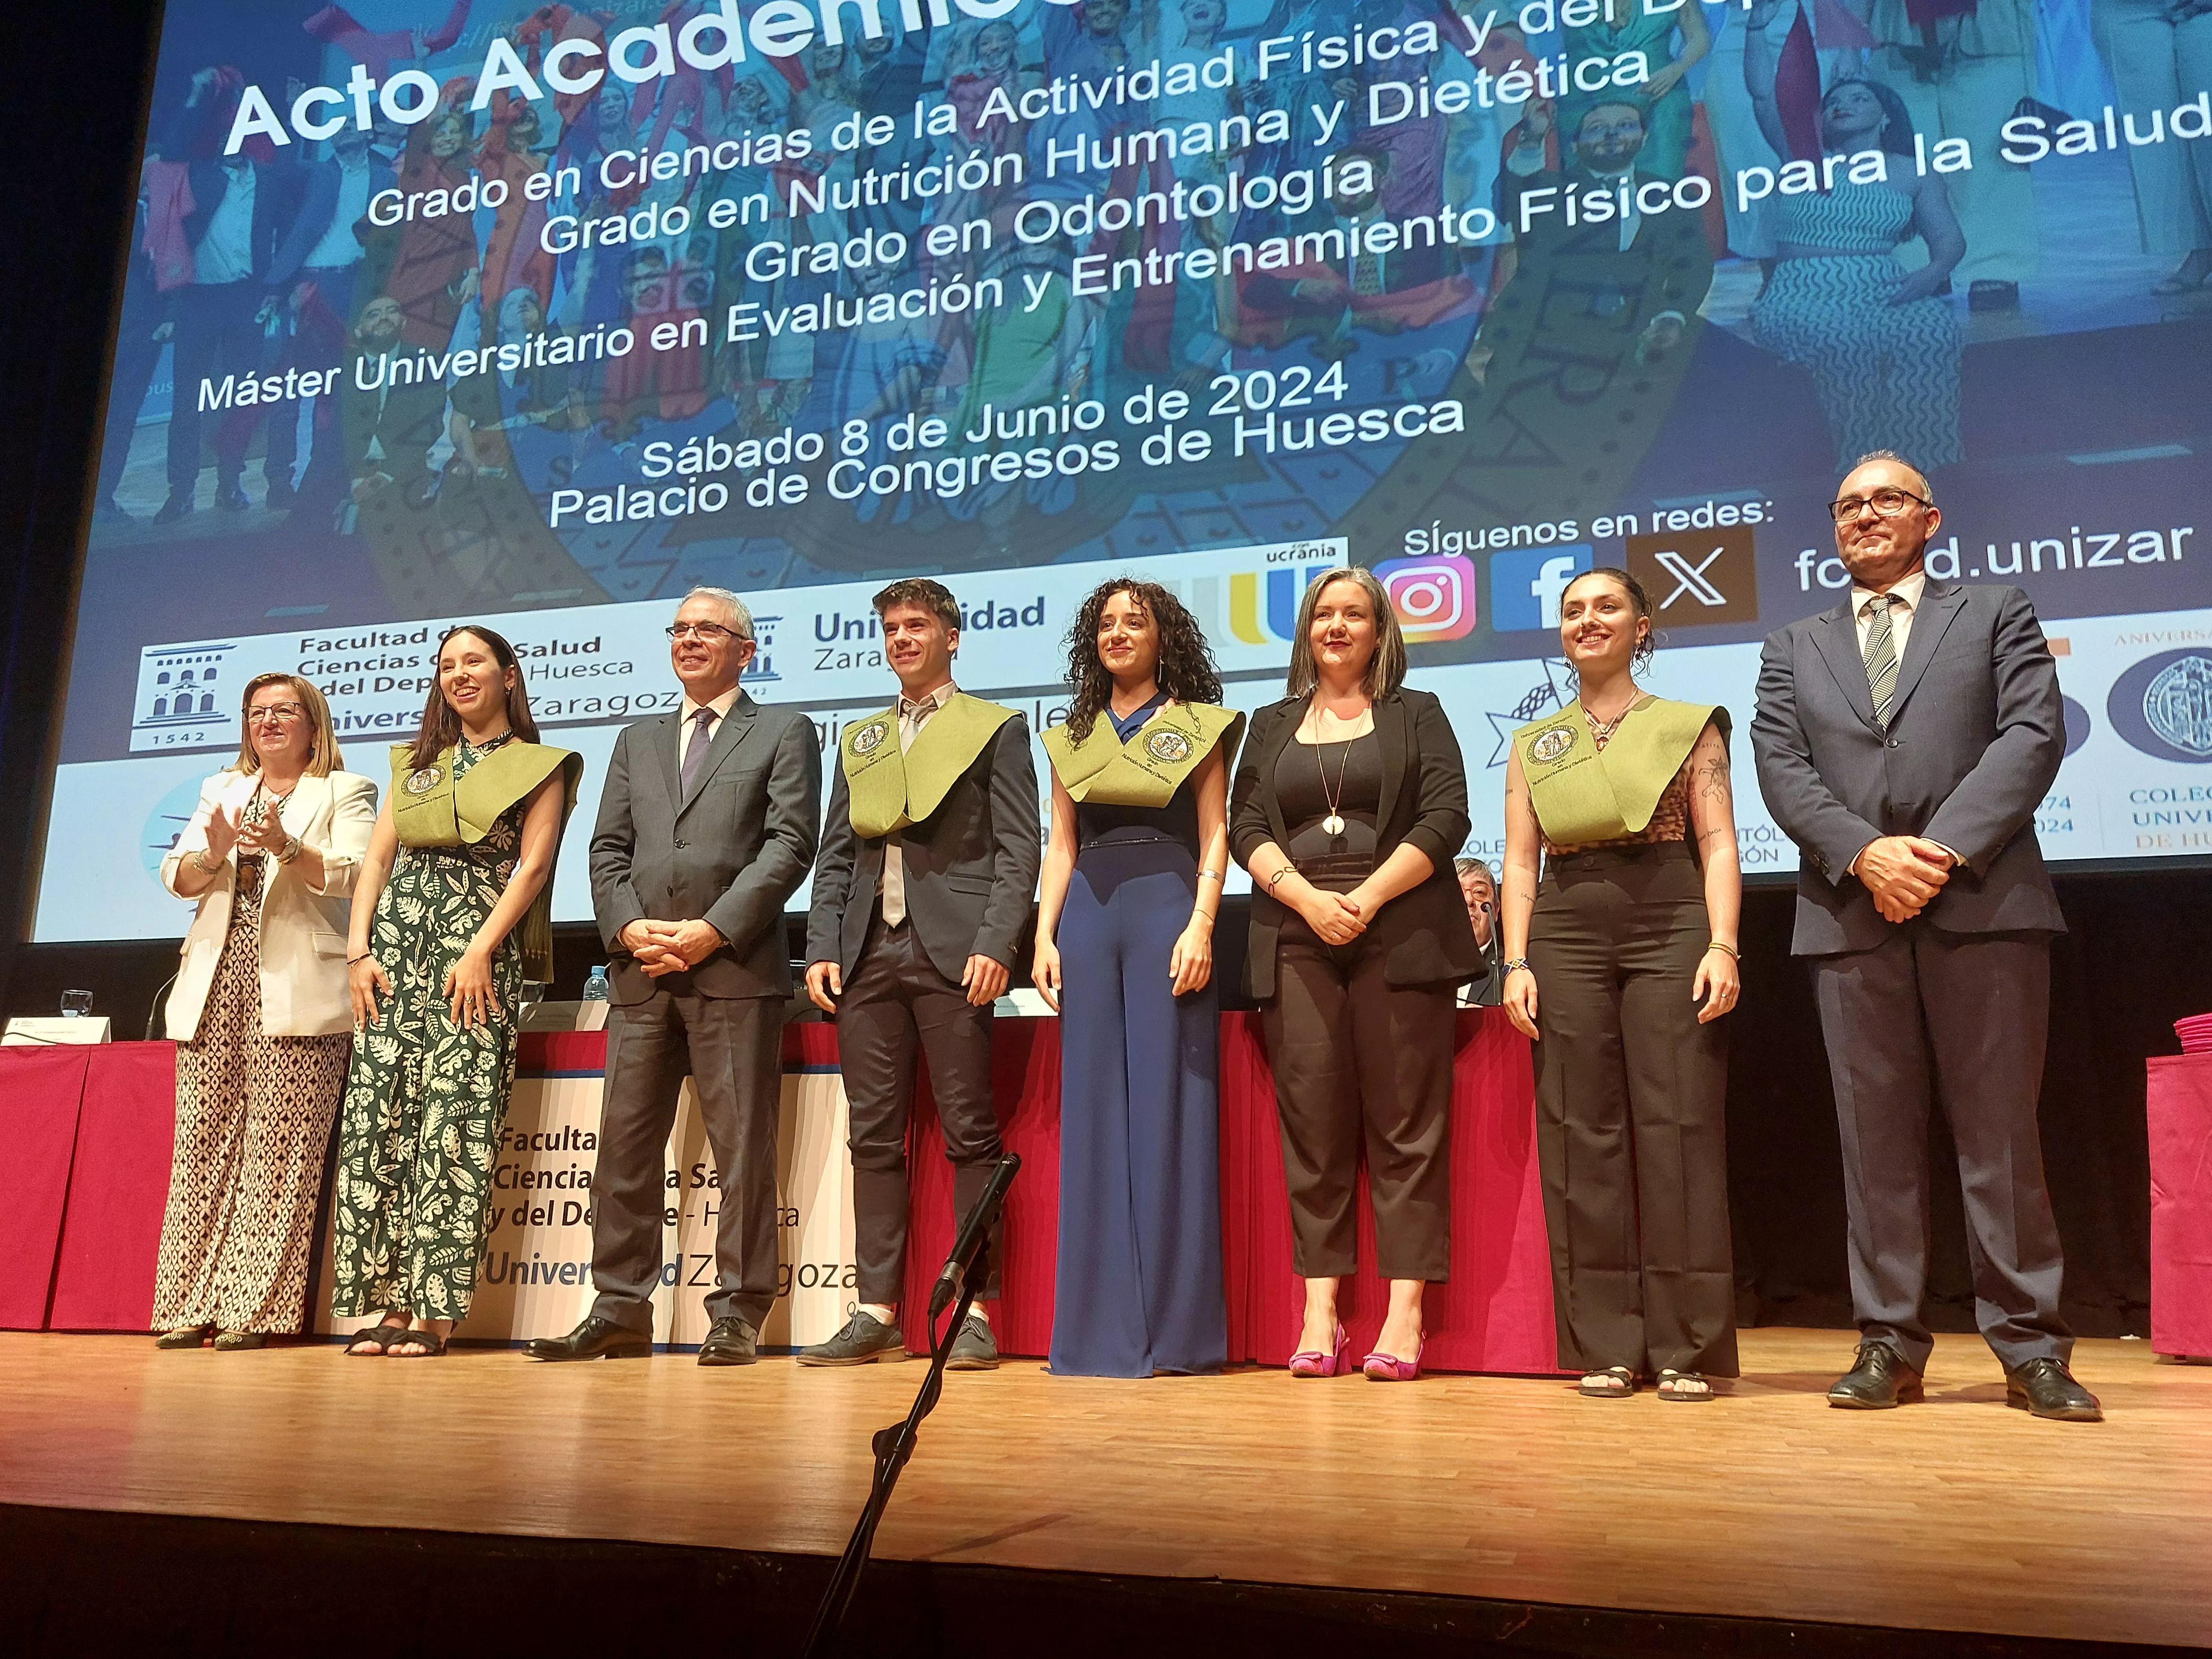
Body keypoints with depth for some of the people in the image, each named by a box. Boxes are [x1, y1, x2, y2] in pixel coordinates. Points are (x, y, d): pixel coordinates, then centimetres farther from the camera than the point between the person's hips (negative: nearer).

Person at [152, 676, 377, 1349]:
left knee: (279, 1150, -7)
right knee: (202, 1142, 0)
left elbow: (351, 875, -6)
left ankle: (256, 1309, -4)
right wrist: (214, 853, -9)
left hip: (294, 990, -4)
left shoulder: (345, 792, 9)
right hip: (215, 988, 4)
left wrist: (286, 847, -22)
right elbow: (177, 877, 13)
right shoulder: (219, 789, 23)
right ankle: (189, 1306, 4)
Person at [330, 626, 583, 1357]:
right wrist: (358, 947, 0)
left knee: (453, 1119, -9)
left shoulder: (538, 767, 7)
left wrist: (480, 952, -15)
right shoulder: (415, 762, 21)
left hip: (479, 946, -4)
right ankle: (378, 1299, 0)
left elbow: (533, 866, -4)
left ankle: (432, 1308, -6)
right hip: (396, 938, 4)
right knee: (376, 1110, -4)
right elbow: (377, 857, 14)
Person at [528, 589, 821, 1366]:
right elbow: (607, 849, 15)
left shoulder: (783, 732, 8)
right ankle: (620, 1311, 14)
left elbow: (789, 844, -4)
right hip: (642, 973, 5)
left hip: (736, 968, -5)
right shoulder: (636, 742, 23)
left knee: (742, 1147, -3)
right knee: (624, 1145, 6)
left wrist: (713, 930, -13)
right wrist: (629, 928, -5)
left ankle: (737, 1314, 5)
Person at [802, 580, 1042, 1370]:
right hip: (869, 952, 5)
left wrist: (995, 944, -14)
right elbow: (834, 855, 17)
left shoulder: (997, 729, 7)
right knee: (874, 1137, 5)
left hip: (953, 952, -5)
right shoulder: (858, 740, 21)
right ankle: (878, 1313, 10)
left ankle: (976, 1313, 2)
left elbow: (1019, 848, -2)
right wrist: (822, 948, 5)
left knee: (969, 1133, -3)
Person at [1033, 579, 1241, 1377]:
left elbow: (1214, 836, 0)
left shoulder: (1197, 725, 8)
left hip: (1167, 910, -4)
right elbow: (1060, 845, 15)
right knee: (1094, 1114, 3)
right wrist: (1045, 935, 3)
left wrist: (1201, 926, -12)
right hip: (1089, 917, 4)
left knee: (1167, 1109, -4)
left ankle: (1178, 1326, 4)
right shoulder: (1074, 736, 18)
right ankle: (1101, 1325, 10)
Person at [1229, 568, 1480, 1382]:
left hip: (1400, 935, -2)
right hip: (1297, 939, 2)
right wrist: (1311, 899, -9)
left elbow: (1446, 816, 0)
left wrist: (1367, 899, -11)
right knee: (1311, 1124, -1)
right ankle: (1320, 1311, 2)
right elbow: (1246, 827, 8)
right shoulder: (1272, 725, 19)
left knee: (1405, 1124, -4)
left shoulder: (1418, 715, 13)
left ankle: (1405, 1312, -2)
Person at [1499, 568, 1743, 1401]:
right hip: (1567, 933, 2)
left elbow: (1718, 844, 3)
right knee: (1582, 1136, 0)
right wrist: (1515, 963, 0)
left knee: (1678, 1130, -5)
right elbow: (1520, 862, 12)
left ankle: (1687, 1348, 4)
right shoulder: (1533, 744, 17)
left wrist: (1722, 945, -11)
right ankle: (1607, 1347, 8)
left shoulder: (1689, 725, 11)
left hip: (1670, 925, -2)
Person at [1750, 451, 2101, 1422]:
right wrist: (1866, 853, -11)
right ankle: (1890, 1344, 9)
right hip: (1851, 914, 2)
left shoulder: (1996, 615, 14)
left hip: (1983, 904, -2)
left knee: (2001, 1132, 0)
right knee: (1876, 1138, 3)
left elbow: (2033, 733, -1)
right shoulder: (1794, 648, 19)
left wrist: (1945, 848, -14)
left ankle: (2030, 1349, 8)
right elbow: (1781, 768, 6)